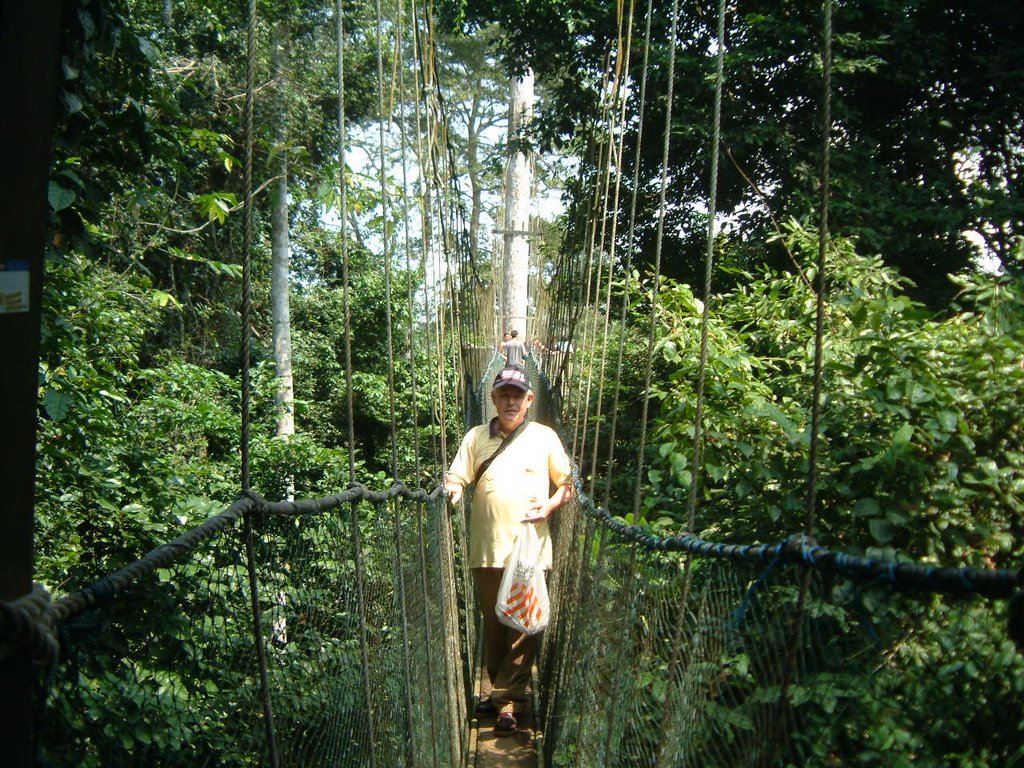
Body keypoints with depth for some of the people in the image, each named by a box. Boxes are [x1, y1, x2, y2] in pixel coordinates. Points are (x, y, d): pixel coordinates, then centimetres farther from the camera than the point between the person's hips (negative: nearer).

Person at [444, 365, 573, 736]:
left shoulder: (545, 437, 6)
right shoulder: (476, 437, 10)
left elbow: (567, 483, 10)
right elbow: (457, 477, 2)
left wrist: (549, 505, -8)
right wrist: (453, 489, -20)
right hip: (487, 548, 2)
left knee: (524, 624, -4)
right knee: (493, 622, 10)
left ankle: (506, 698, 2)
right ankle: (505, 691, 25)